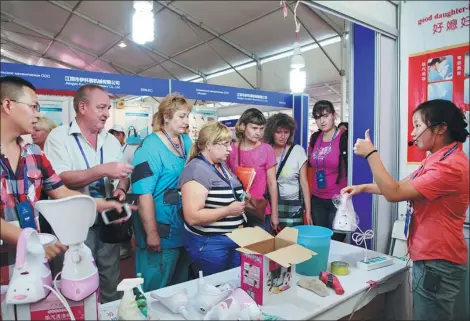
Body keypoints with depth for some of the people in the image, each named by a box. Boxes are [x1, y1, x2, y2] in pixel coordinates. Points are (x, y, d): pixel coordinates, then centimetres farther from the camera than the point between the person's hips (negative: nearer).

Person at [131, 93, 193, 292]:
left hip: (186, 229, 7)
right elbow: (144, 193, -21)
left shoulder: (187, 142, 8)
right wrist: (151, 233, -21)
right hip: (161, 233, -7)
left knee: (181, 284, 23)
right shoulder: (150, 148, -16)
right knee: (156, 288, 10)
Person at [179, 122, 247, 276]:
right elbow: (192, 217, -28)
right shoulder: (196, 170, -21)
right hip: (209, 244, -8)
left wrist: (242, 201, 7)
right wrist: (229, 210, -25)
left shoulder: (222, 165, 7)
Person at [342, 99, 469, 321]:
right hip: (430, 259, 10)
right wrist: (363, 187, 5)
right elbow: (402, 186, 15)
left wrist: (370, 153, -20)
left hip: (438, 264, -10)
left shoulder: (451, 166, -24)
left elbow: (394, 193, -25)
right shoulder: (440, 159, 11)